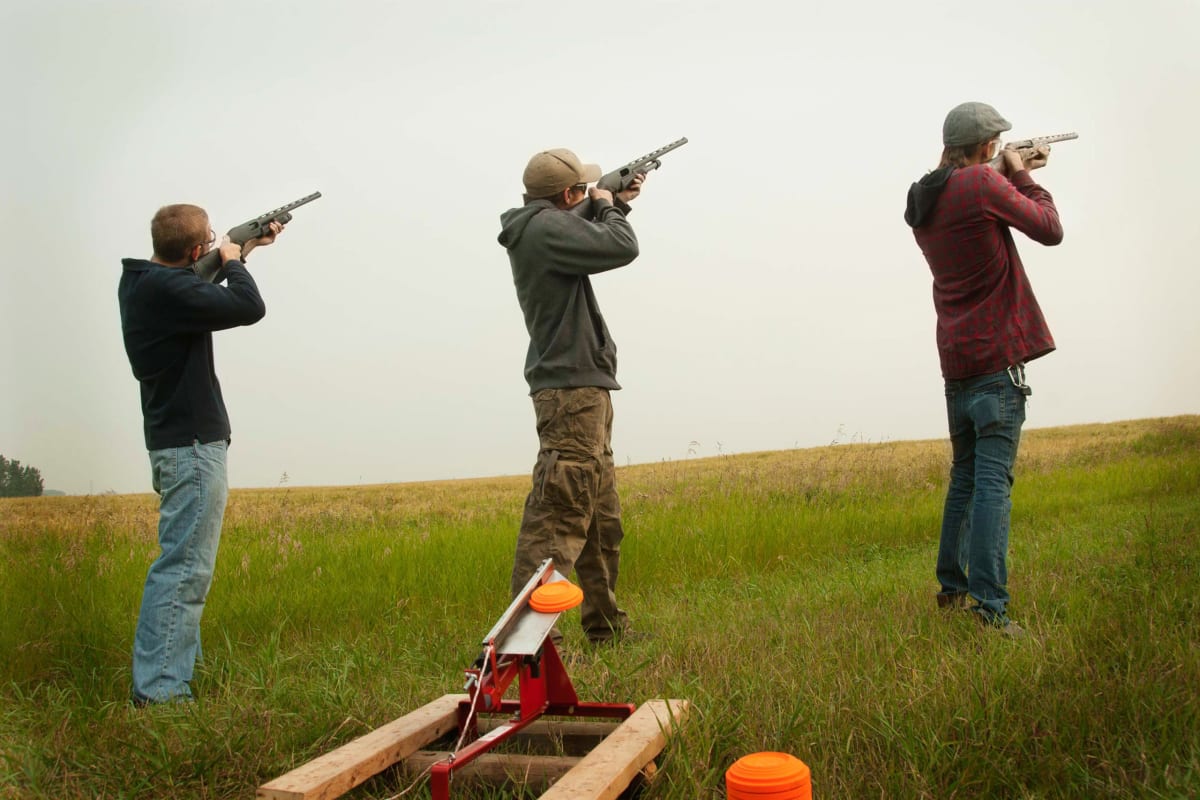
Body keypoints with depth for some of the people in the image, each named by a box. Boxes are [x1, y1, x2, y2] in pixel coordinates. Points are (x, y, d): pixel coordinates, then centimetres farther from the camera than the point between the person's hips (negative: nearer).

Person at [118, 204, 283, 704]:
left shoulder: (139, 281, 10)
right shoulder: (166, 289, -21)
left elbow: (202, 288, 29)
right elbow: (249, 307, -22)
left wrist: (245, 250, 28)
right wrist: (234, 260, -4)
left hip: (174, 440, 11)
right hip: (192, 443, -11)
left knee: (184, 559, 19)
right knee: (185, 565, -10)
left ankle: (182, 663, 29)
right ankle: (158, 689, -8)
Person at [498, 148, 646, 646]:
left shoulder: (540, 229, 17)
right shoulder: (547, 226, -13)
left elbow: (589, 242, 35)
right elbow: (621, 248, -18)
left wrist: (616, 205, 27)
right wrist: (606, 207, 0)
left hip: (582, 389, 11)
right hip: (573, 388, -11)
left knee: (602, 519, 15)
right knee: (558, 513, -14)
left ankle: (606, 627, 24)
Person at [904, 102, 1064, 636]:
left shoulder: (922, 202, 12)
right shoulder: (984, 183, -10)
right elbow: (1050, 230, -2)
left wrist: (1014, 176, 22)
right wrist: (1024, 178, 11)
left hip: (955, 360, 8)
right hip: (996, 356, -8)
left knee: (965, 476, 17)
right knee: (993, 480, -10)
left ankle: (951, 587, 24)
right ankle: (989, 606, -11)